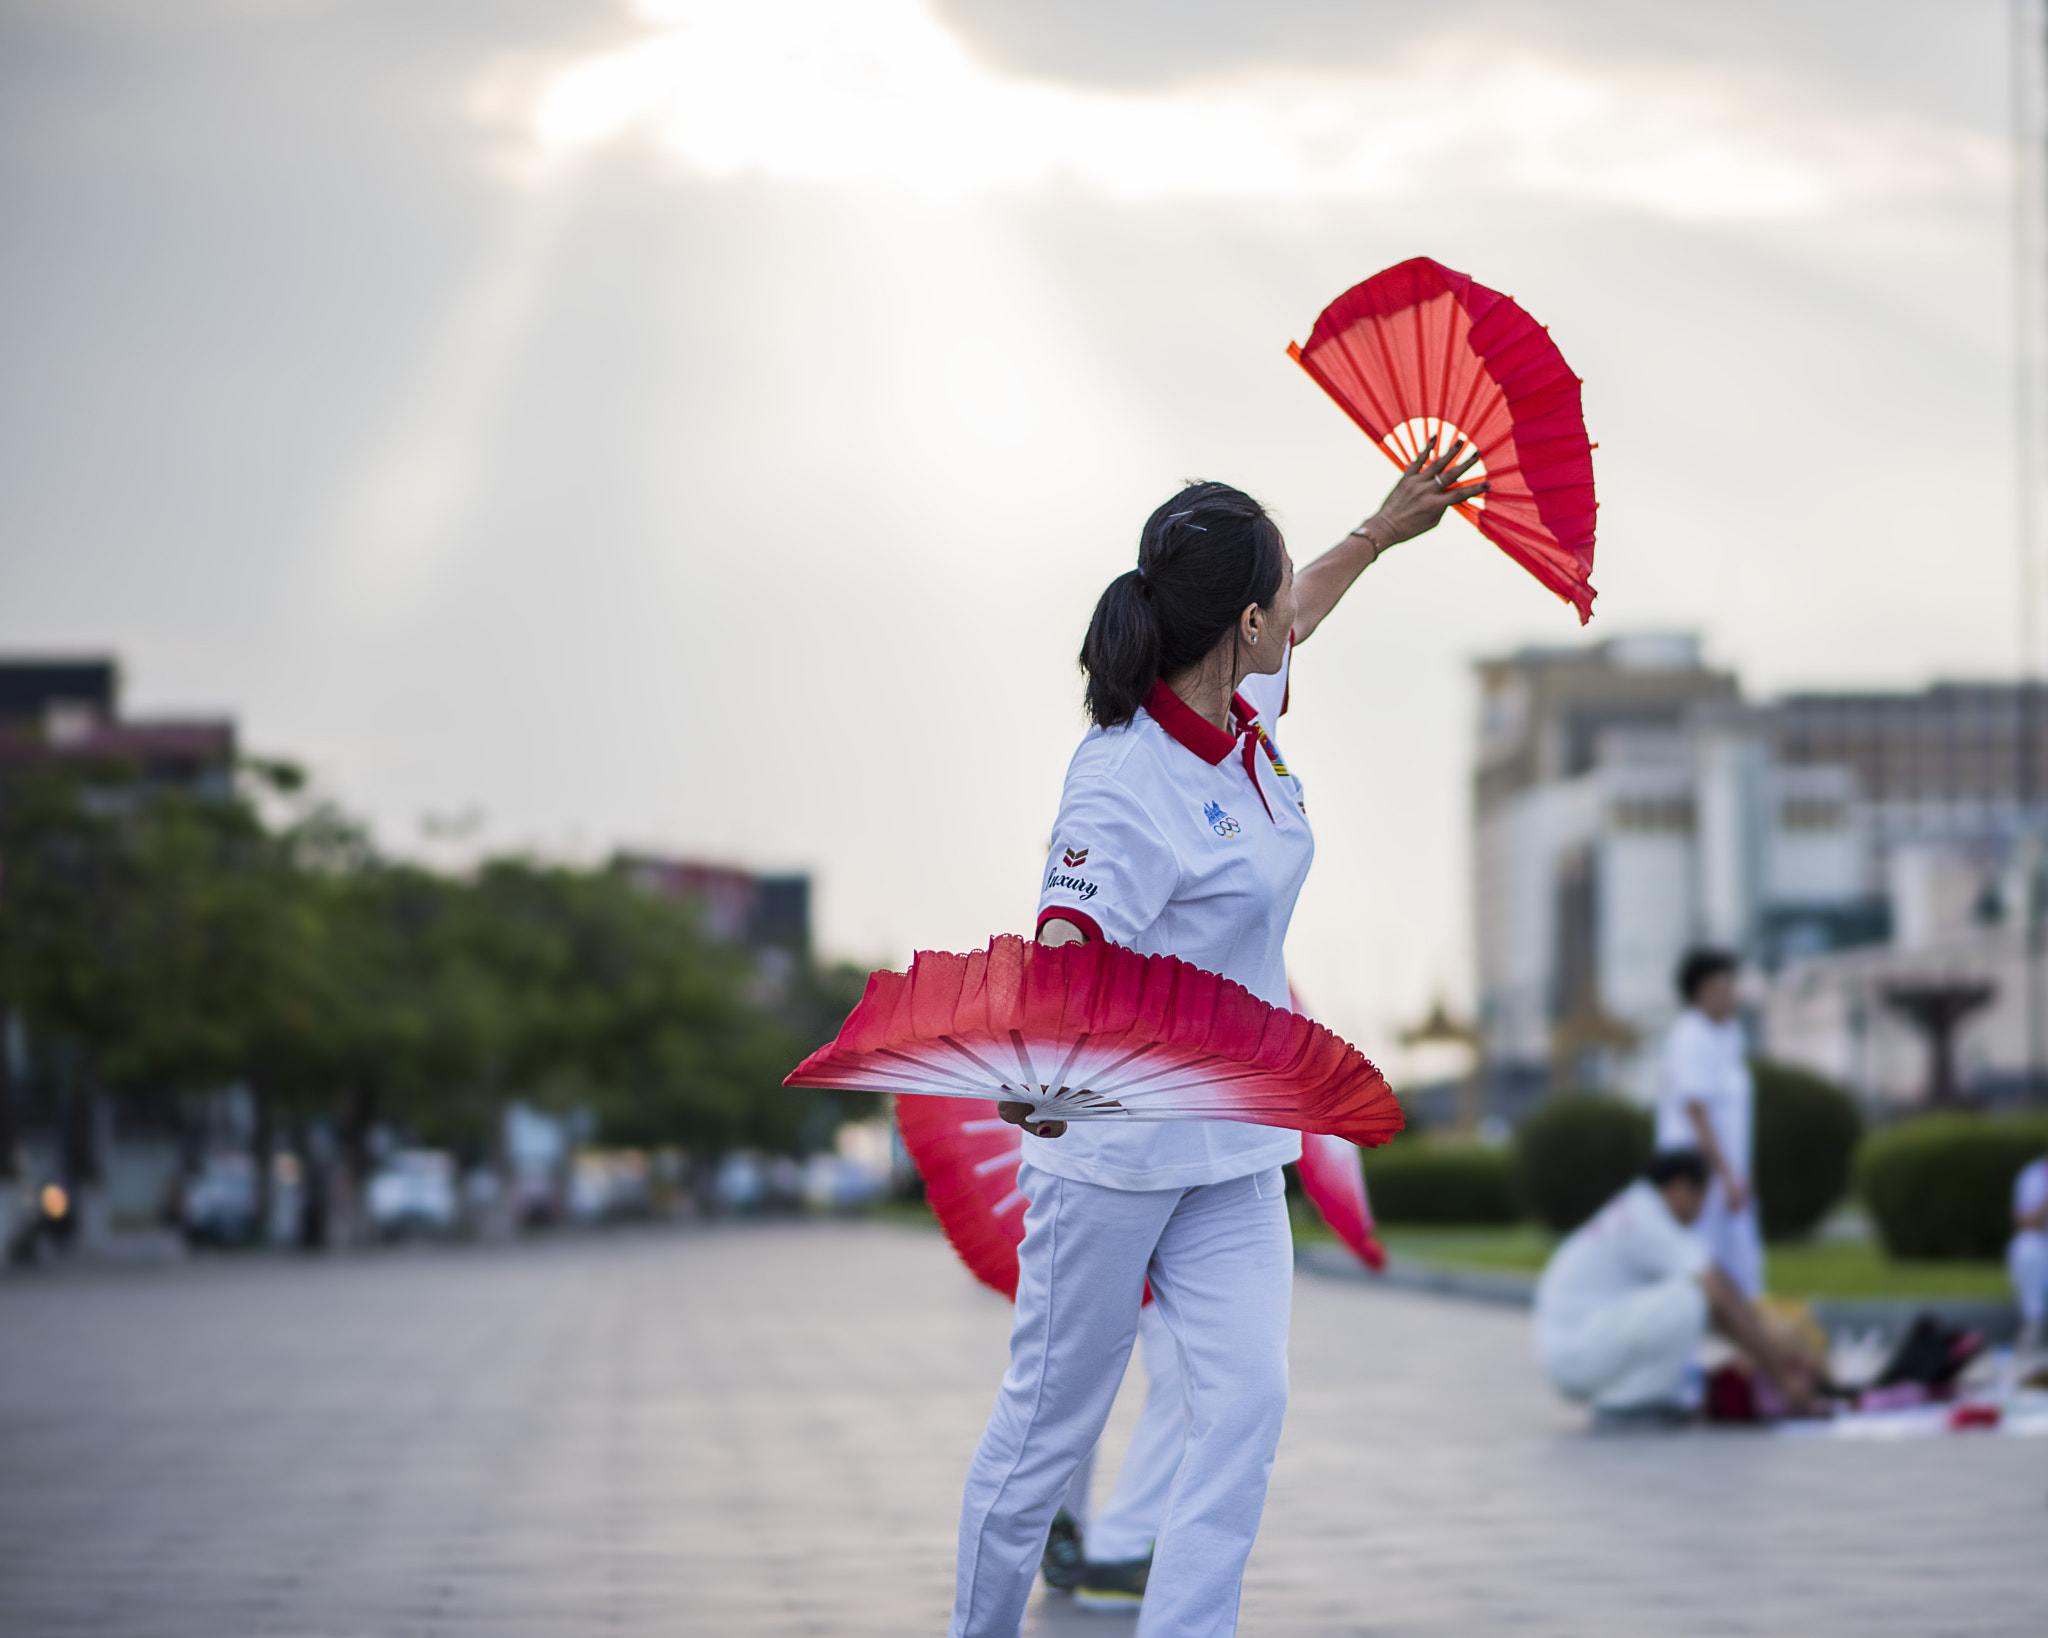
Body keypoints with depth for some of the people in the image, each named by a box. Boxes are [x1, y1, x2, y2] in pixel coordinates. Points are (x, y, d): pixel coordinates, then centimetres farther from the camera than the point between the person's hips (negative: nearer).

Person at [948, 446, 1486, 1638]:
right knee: (1053, 1422, 4)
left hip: (1234, 1147, 7)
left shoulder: (1250, 711, 0)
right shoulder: (1125, 782, -24)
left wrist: (1384, 531, 34)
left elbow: (1296, 617, 25)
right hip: (1114, 1142, -7)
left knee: (1248, 1404, -7)